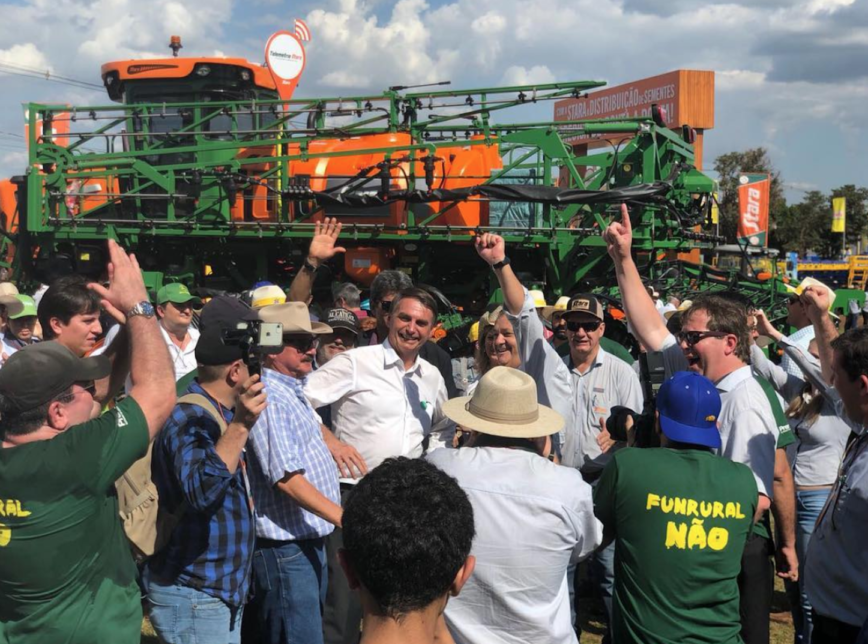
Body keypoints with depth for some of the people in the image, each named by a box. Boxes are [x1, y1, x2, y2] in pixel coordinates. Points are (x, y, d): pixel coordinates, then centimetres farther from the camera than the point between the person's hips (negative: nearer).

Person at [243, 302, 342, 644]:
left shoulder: (293, 392, 12)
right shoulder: (268, 400, -19)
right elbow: (288, 480, -26)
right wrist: (348, 519, -28)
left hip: (309, 543, 10)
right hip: (285, 548, -10)